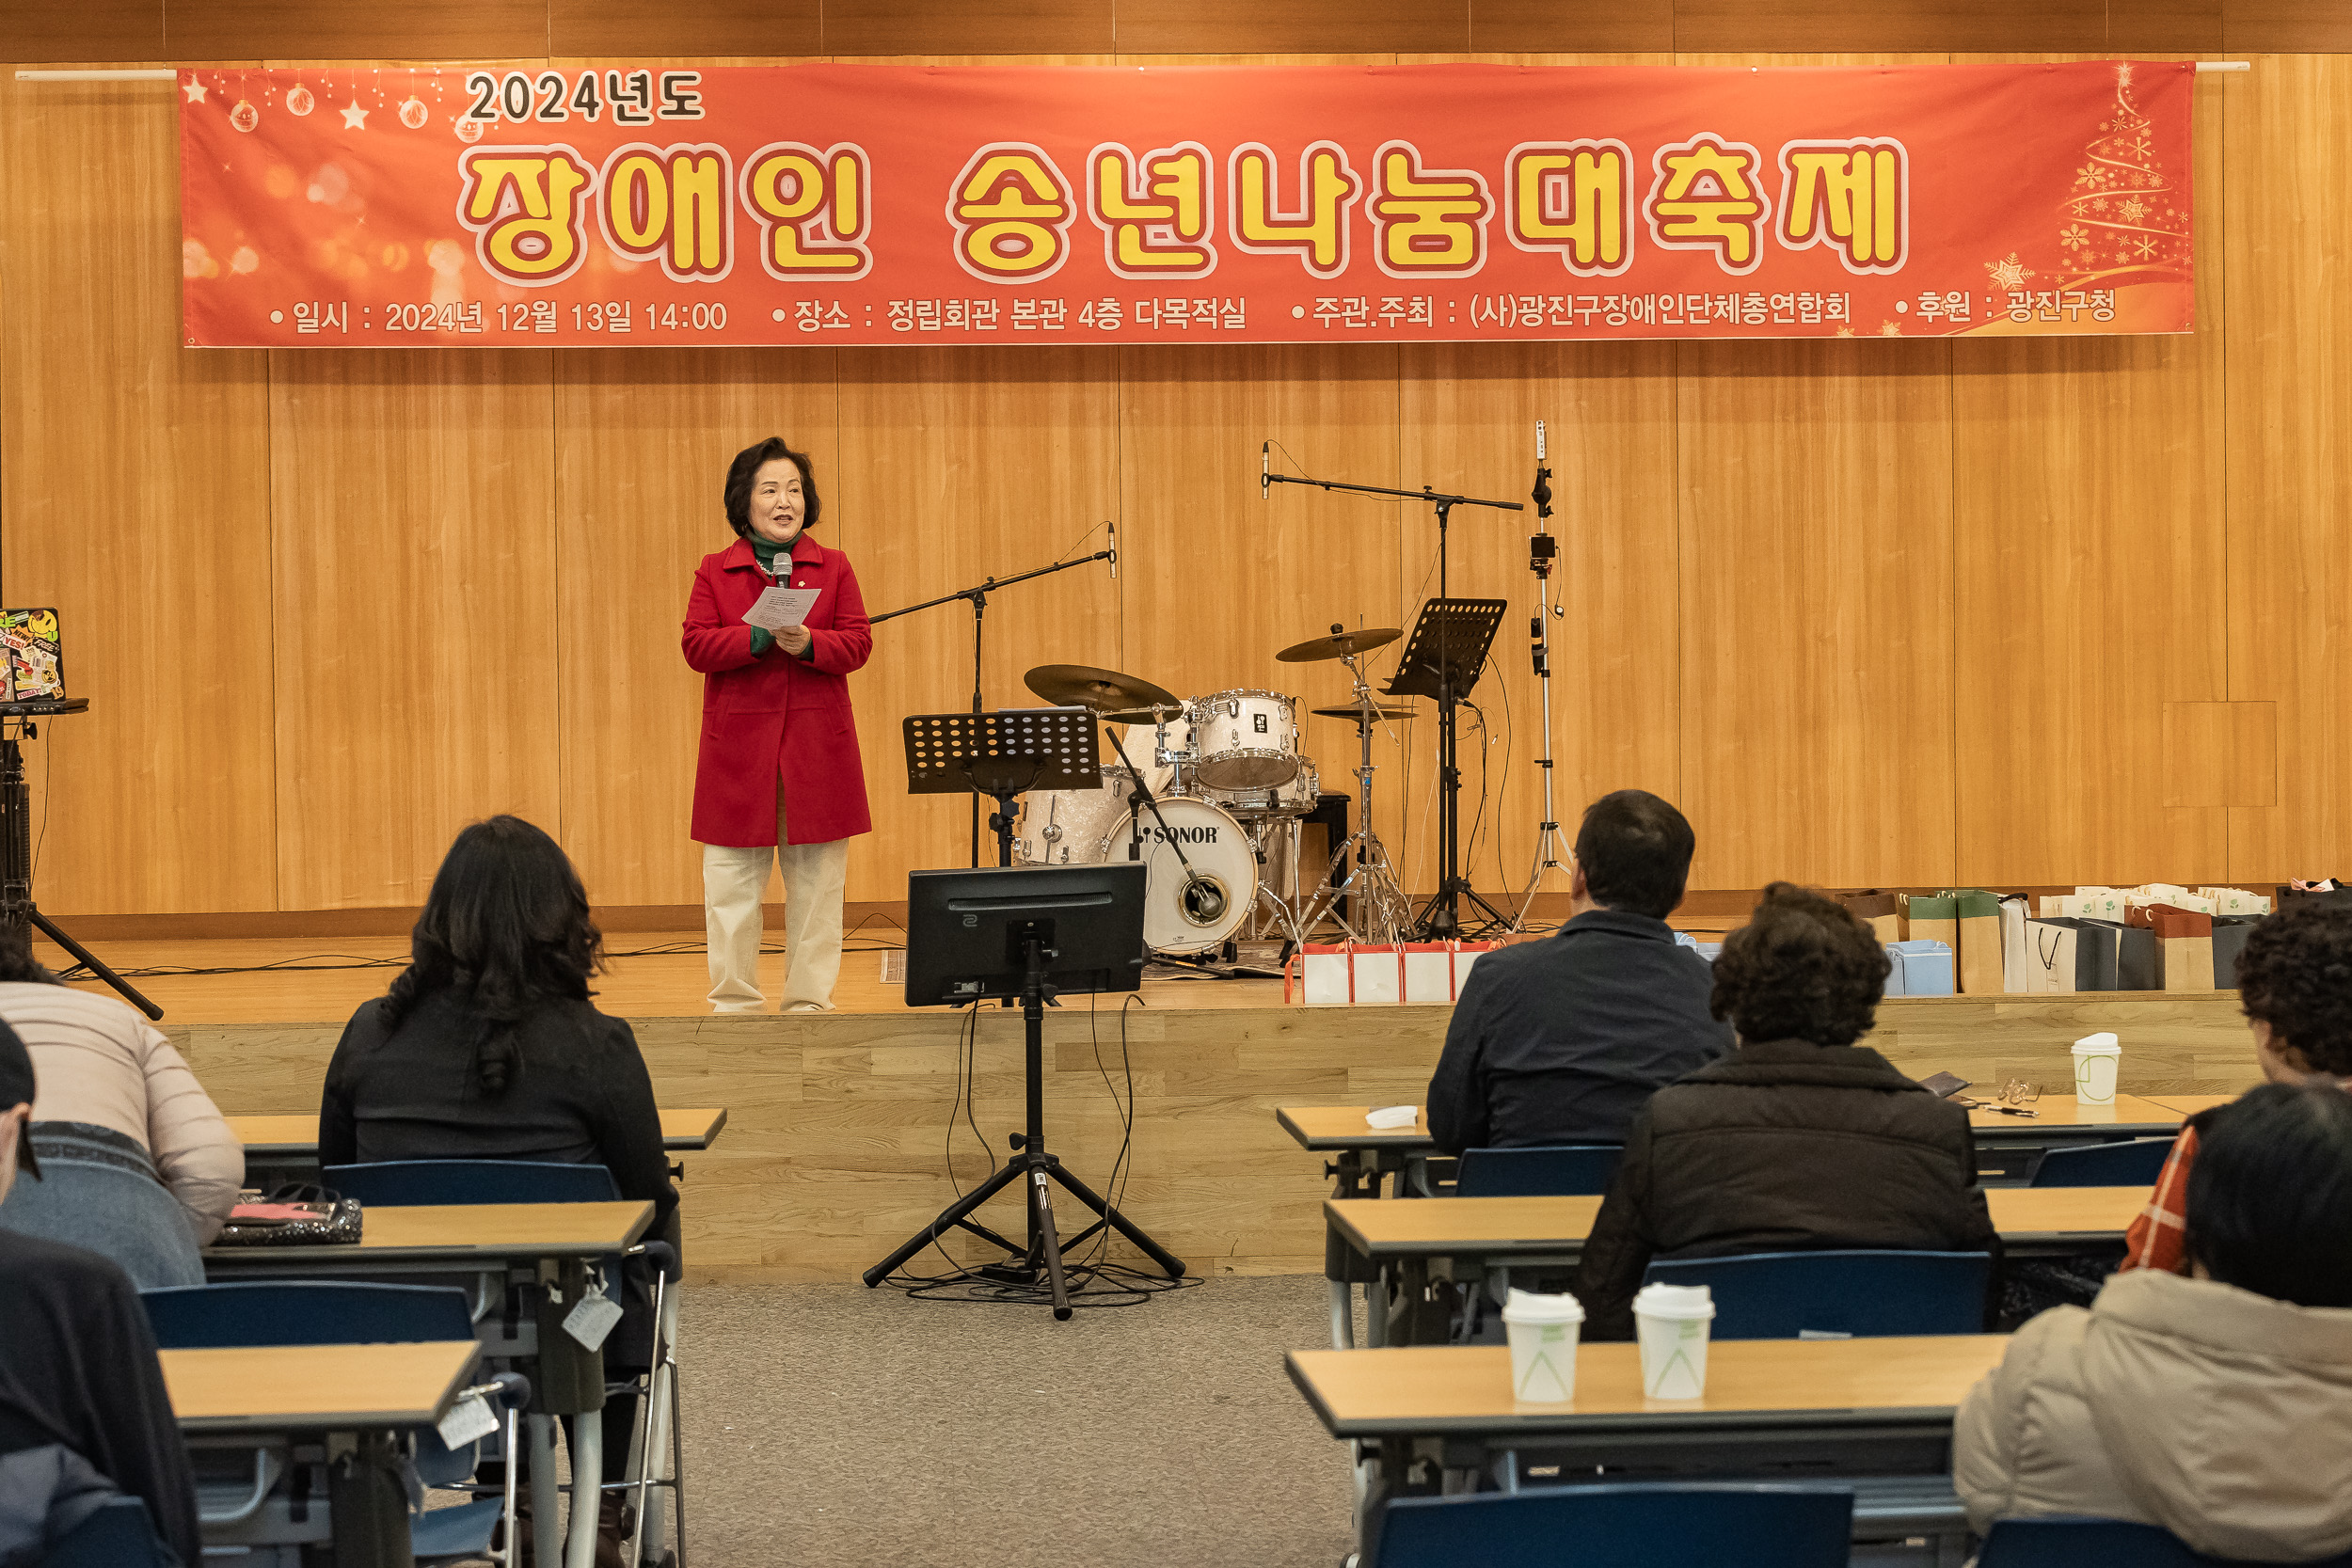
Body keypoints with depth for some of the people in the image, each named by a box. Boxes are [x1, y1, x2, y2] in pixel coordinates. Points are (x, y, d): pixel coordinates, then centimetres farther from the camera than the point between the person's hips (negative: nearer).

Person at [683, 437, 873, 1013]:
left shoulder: (833, 567, 9)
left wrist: (808, 643, -19)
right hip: (738, 744, -1)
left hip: (817, 745, 1)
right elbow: (697, 645, -4)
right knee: (731, 880, 0)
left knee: (816, 879, 3)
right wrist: (757, 637, -19)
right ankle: (734, 999, 10)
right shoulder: (715, 572, 7)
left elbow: (857, 644, 0)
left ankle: (809, 999, 11)